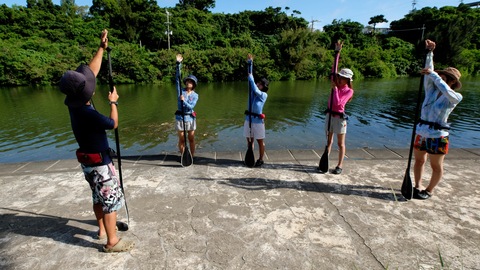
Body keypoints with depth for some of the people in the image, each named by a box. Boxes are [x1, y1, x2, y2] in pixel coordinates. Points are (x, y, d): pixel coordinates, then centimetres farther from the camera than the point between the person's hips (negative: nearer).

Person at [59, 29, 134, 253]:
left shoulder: (74, 103, -3)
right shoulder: (88, 113, -29)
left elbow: (91, 72, 5)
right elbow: (113, 124, -12)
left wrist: (101, 48, 9)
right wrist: (113, 102, 1)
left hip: (89, 161, 9)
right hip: (99, 163, -9)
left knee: (99, 197, 23)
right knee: (112, 200, 2)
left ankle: (103, 229, 39)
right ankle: (112, 242, 12)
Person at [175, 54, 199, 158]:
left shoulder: (195, 95, -1)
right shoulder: (181, 90, 0)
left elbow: (191, 106, -13)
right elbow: (178, 77, -8)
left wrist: (184, 101, -27)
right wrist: (179, 64, -15)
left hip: (190, 118, 0)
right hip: (180, 117, 0)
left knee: (191, 139, 7)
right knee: (181, 140, 7)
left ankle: (192, 156, 18)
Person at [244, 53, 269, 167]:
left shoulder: (264, 95, -6)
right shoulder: (253, 91, 7)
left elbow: (255, 90, -24)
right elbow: (251, 76, 4)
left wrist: (251, 78, -18)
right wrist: (250, 62, -1)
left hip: (258, 120, -5)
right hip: (248, 119, 5)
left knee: (260, 141, 6)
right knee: (249, 140, 13)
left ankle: (260, 159, 17)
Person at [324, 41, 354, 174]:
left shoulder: (349, 91, -10)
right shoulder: (337, 84, 4)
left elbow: (338, 103, -23)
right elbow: (334, 69, 5)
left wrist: (335, 88, -16)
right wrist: (337, 52, 3)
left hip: (339, 117, -6)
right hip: (329, 115, 6)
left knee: (340, 143, 5)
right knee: (328, 141, 12)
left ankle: (340, 166, 14)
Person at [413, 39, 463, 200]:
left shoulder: (455, 97, -5)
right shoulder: (431, 90, 7)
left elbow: (446, 92, -27)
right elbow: (428, 73, -3)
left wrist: (433, 74, -26)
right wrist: (430, 52, -9)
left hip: (437, 135, -5)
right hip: (421, 132, 5)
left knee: (436, 166, 8)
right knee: (419, 160, 16)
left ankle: (429, 190, 24)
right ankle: (418, 186, 31)